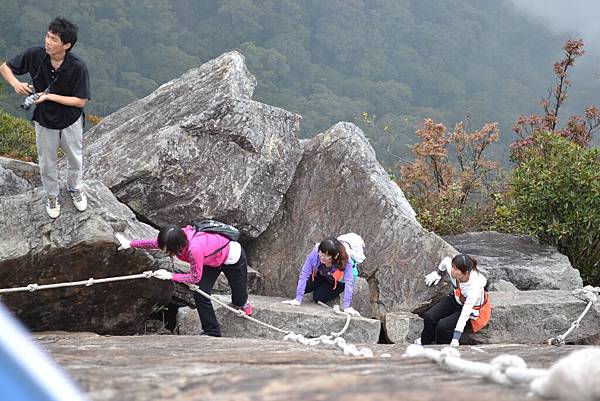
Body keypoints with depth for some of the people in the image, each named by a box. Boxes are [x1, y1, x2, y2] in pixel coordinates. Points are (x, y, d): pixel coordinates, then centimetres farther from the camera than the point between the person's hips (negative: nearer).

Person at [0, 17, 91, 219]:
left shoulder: (78, 67, -29)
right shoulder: (34, 55, -24)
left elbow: (80, 101, -23)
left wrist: (49, 96, -29)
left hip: (71, 121, -1)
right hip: (44, 121, 1)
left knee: (75, 158, 24)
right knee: (47, 163, 20)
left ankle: (74, 188, 52)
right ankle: (51, 196, 46)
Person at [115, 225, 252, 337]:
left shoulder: (194, 249, -47)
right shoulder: (178, 236, -26)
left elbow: (195, 278, -32)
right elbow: (154, 243, -5)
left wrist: (170, 276, -29)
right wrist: (131, 244, -1)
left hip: (232, 258, -6)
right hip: (211, 260, 6)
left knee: (239, 292, 14)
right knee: (200, 295, -6)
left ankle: (243, 304, 53)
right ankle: (211, 332, 8)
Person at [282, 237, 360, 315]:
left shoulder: (345, 261, -41)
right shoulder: (315, 253, -35)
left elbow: (349, 282, -44)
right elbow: (304, 274, -34)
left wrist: (347, 307, -52)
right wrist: (298, 299, -39)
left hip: (339, 280, -4)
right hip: (320, 275, 4)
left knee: (318, 297, -19)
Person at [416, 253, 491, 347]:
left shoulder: (475, 287, -39)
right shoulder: (452, 269, -26)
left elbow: (465, 314, -34)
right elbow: (446, 260, 1)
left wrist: (456, 338, -33)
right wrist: (437, 273, 18)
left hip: (472, 311, -6)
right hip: (456, 299, 6)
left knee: (442, 326, -25)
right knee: (429, 317, -11)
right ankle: (425, 343, 15)